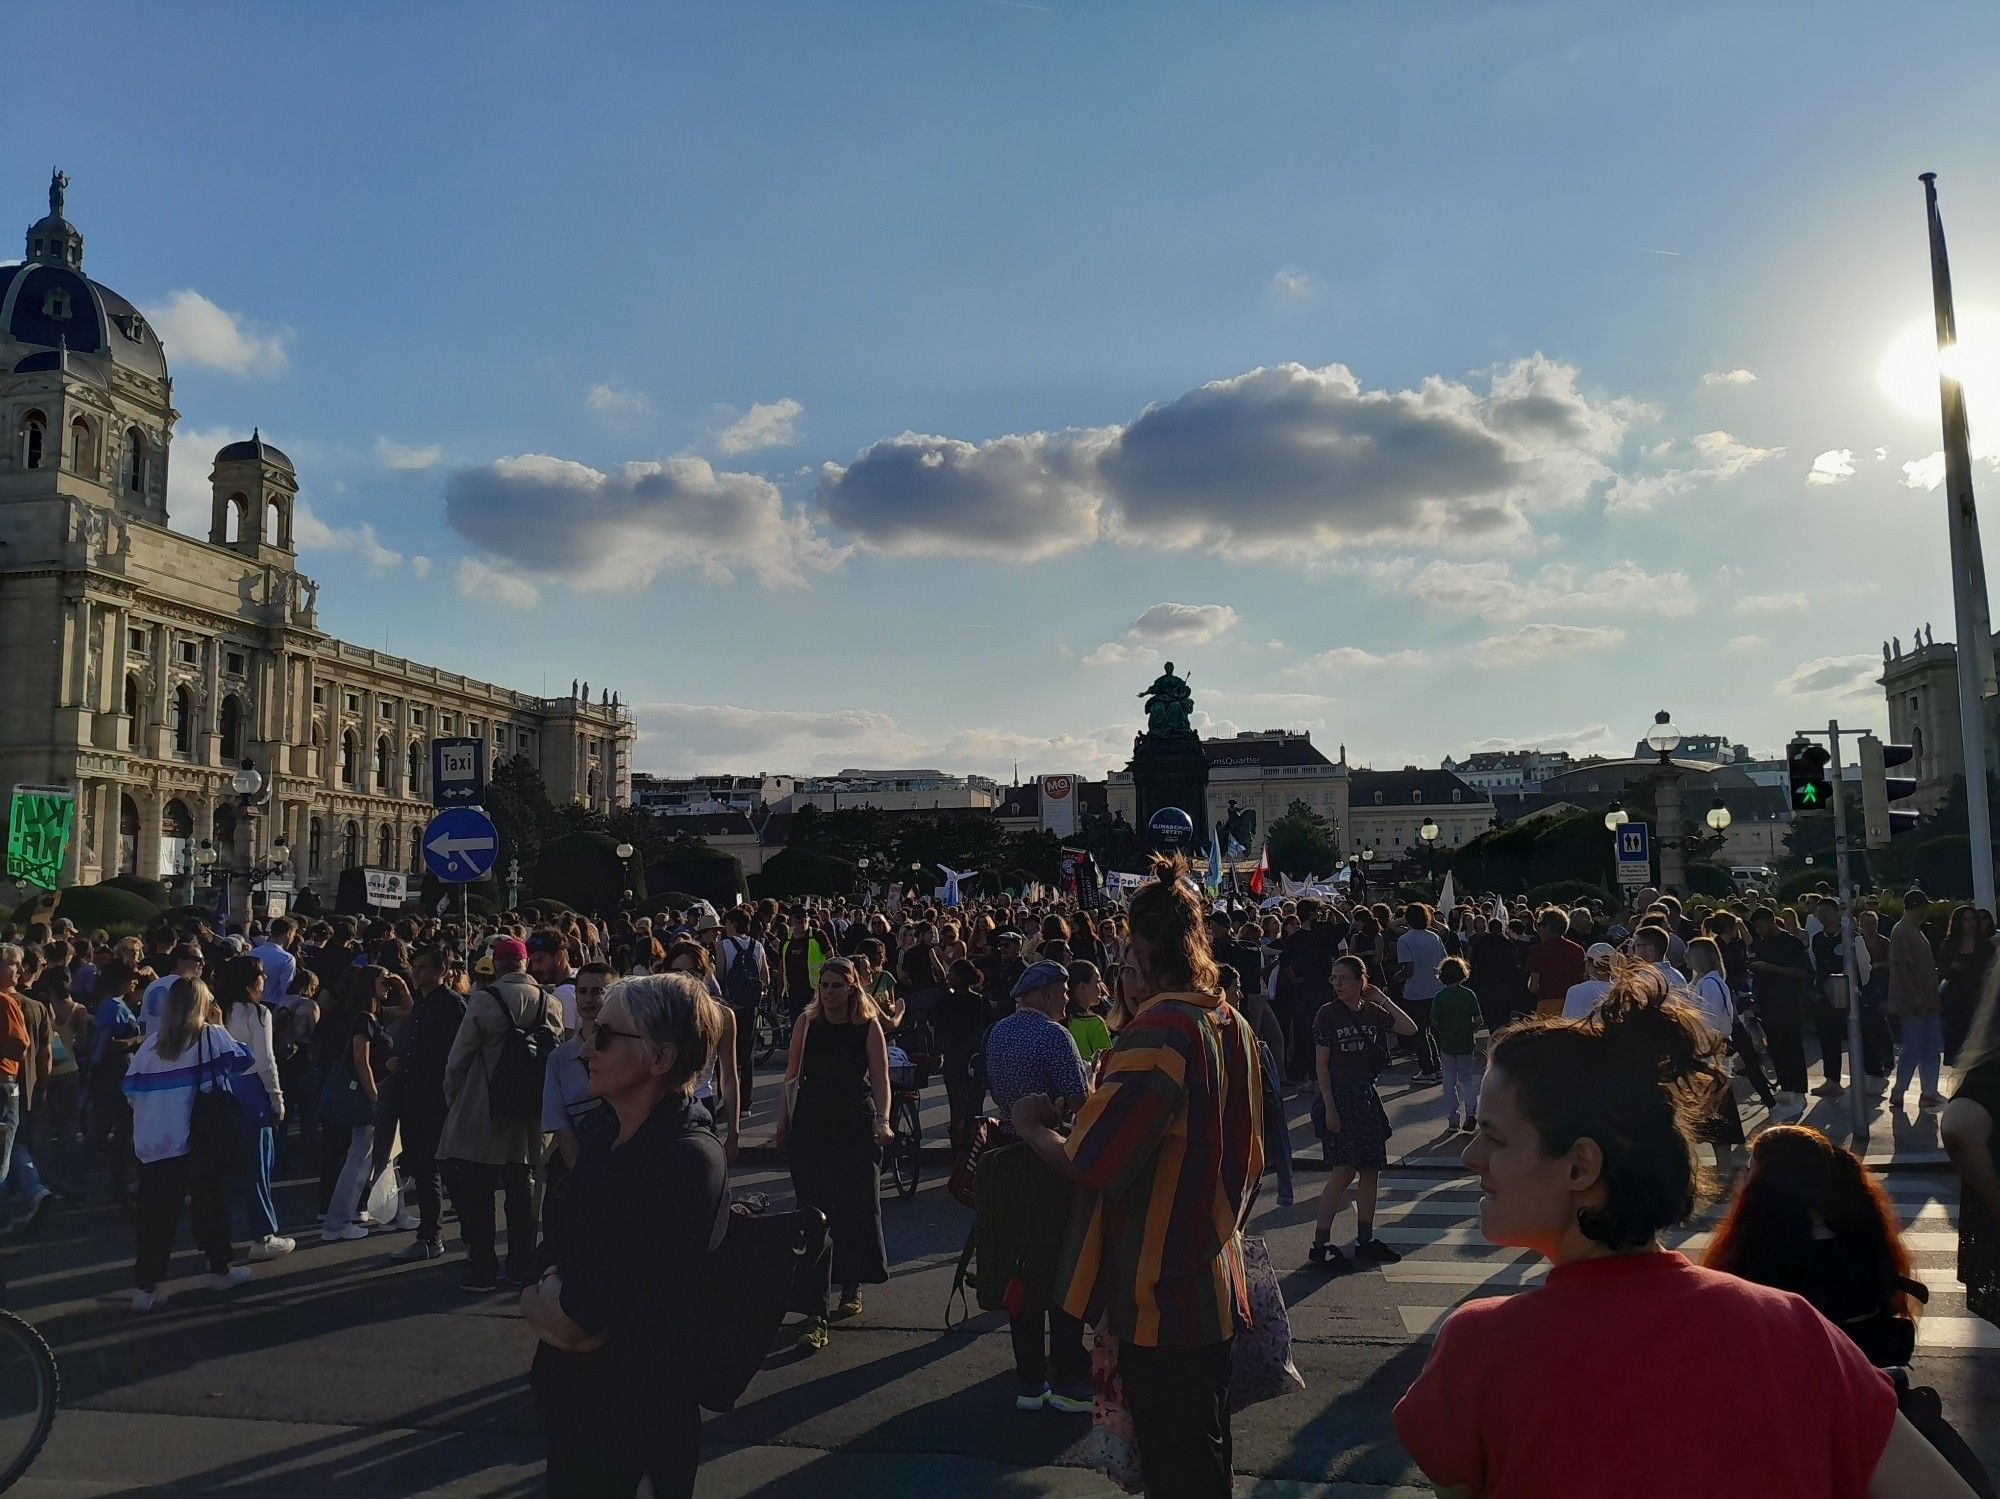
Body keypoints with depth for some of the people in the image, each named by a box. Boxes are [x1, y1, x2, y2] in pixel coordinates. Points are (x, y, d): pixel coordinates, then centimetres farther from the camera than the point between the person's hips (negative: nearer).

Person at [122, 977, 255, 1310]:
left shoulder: (150, 1044, 1)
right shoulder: (212, 1036, -8)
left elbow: (131, 1089, 4)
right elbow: (243, 1060, 5)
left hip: (155, 1144, 2)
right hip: (201, 1139, -2)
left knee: (156, 1214, 6)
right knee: (210, 1202, 14)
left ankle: (146, 1287, 5)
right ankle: (220, 1269, 25)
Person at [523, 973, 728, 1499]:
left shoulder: (688, 1162, -27)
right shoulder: (610, 1139, 3)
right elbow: (560, 1254, 7)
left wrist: (541, 1303, -8)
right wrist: (551, 1303, -13)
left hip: (636, 1412, -8)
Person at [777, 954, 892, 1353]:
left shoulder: (869, 1026, -2)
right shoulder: (806, 1022, 2)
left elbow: (880, 1079, -2)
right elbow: (792, 1076, 7)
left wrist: (883, 1121, -13)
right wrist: (784, 1121, 6)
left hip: (857, 1126, 0)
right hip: (811, 1126, 0)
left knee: (857, 1208, 9)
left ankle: (852, 1285, 37)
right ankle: (815, 1315, -2)